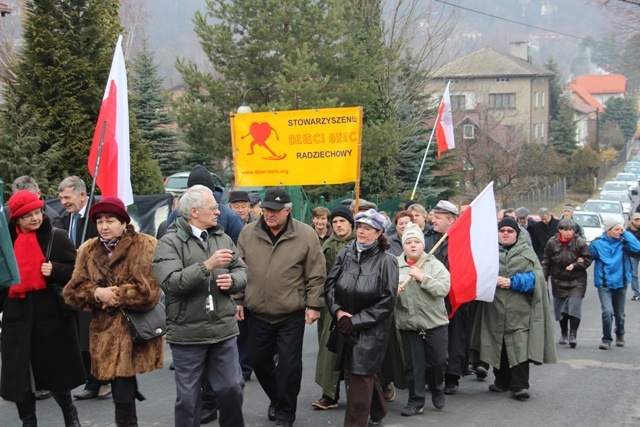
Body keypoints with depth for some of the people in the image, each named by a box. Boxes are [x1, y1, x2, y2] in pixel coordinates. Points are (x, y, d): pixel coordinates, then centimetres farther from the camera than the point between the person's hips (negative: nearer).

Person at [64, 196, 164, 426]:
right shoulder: (89, 250, 11)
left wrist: (114, 297, -10)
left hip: (135, 329, -5)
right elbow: (73, 290, 5)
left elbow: (146, 290, -14)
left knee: (123, 395, -10)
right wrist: (97, 293, -13)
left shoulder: (145, 245, -5)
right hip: (105, 331, 5)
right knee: (120, 391, 10)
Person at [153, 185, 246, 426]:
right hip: (188, 334, -4)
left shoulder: (223, 238, 9)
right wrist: (207, 266, -26)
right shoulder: (169, 243, -9)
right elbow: (171, 283, -22)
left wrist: (233, 280, -11)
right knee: (188, 396, 7)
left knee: (232, 388, 9)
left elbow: (242, 270, 12)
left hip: (224, 330, 4)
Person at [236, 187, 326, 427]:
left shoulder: (306, 235, -9)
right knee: (258, 361, 15)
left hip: (292, 315, -3)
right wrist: (237, 299, 5)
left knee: (289, 365, 1)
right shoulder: (248, 233, -1)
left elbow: (316, 275, -5)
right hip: (257, 313, 4)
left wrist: (313, 305, -8)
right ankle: (277, 399, 39)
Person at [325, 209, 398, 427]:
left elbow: (387, 301, -12)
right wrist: (338, 311, -10)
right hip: (345, 326, 5)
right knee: (366, 373, 19)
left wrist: (357, 320, -14)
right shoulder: (345, 254, 0)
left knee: (360, 377, -7)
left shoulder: (386, 261, -11)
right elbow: (330, 284, 5)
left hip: (371, 329, -4)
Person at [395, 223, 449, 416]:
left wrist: (422, 277, -21)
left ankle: (437, 389, 34)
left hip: (434, 322, -1)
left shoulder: (434, 264, -3)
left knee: (438, 360, 6)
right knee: (413, 364, 6)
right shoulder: (394, 265, 1)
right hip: (408, 324, 1)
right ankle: (415, 402, 17)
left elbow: (444, 288, -14)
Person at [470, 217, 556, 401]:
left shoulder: (527, 253, 7)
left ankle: (519, 385, -9)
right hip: (495, 309, 3)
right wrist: (491, 280, -14)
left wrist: (513, 282, -13)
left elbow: (535, 278, -3)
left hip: (519, 311, -2)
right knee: (498, 346, 9)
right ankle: (502, 381, 23)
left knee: (519, 346, -10)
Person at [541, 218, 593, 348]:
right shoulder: (552, 242, -6)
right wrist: (544, 278, -1)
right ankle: (564, 334, 29)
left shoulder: (579, 242, -11)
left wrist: (575, 265, -20)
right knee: (560, 309, 10)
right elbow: (546, 262, 3)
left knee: (574, 307, -12)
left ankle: (573, 335, -6)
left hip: (577, 281, -2)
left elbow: (588, 259, -6)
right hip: (558, 281, 2)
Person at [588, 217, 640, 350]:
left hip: (620, 283, 2)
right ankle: (606, 339, -3)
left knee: (619, 313, 15)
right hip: (604, 283, -2)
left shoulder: (623, 242, -5)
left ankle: (620, 335, 42)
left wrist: (626, 233, -17)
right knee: (607, 311, -19)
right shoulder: (597, 243, -7)